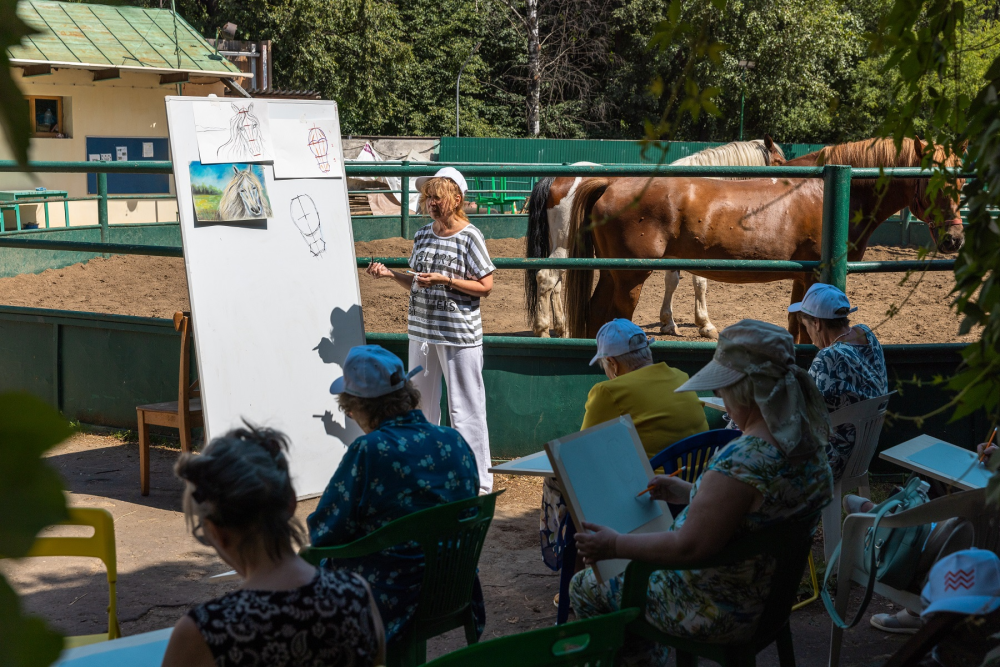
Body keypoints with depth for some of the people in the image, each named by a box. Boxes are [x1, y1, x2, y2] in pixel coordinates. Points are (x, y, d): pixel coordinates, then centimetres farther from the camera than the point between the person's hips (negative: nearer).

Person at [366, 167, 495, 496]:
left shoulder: (469, 237, -10)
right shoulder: (422, 235, 9)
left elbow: (485, 286, -11)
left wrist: (444, 279, -20)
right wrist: (389, 274, 0)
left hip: (459, 334, -7)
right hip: (422, 332, 7)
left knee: (464, 408, -2)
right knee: (421, 403, 16)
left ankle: (478, 482, 7)